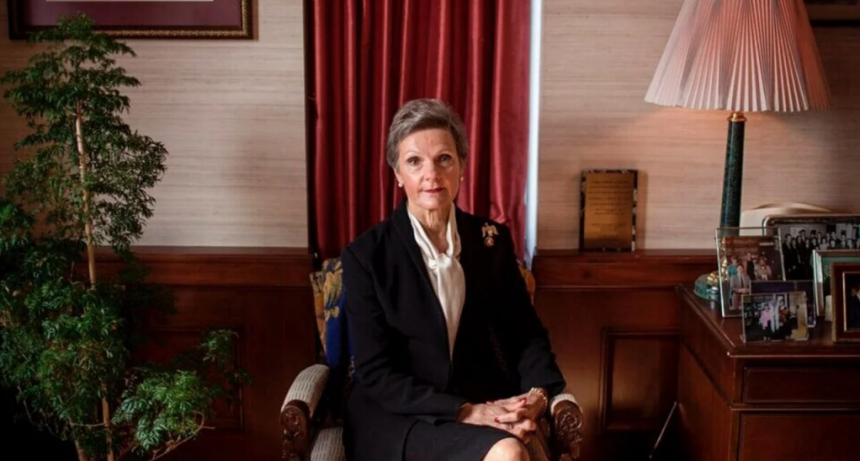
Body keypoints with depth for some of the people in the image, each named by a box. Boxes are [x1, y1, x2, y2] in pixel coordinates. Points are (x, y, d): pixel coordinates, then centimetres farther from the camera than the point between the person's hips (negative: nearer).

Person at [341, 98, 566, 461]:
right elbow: (377, 373, -9)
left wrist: (538, 395, -12)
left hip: (487, 407, 4)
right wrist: (468, 412, -19)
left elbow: (526, 333, 9)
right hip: (397, 415, -4)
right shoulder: (366, 255, -6)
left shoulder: (493, 240, 6)